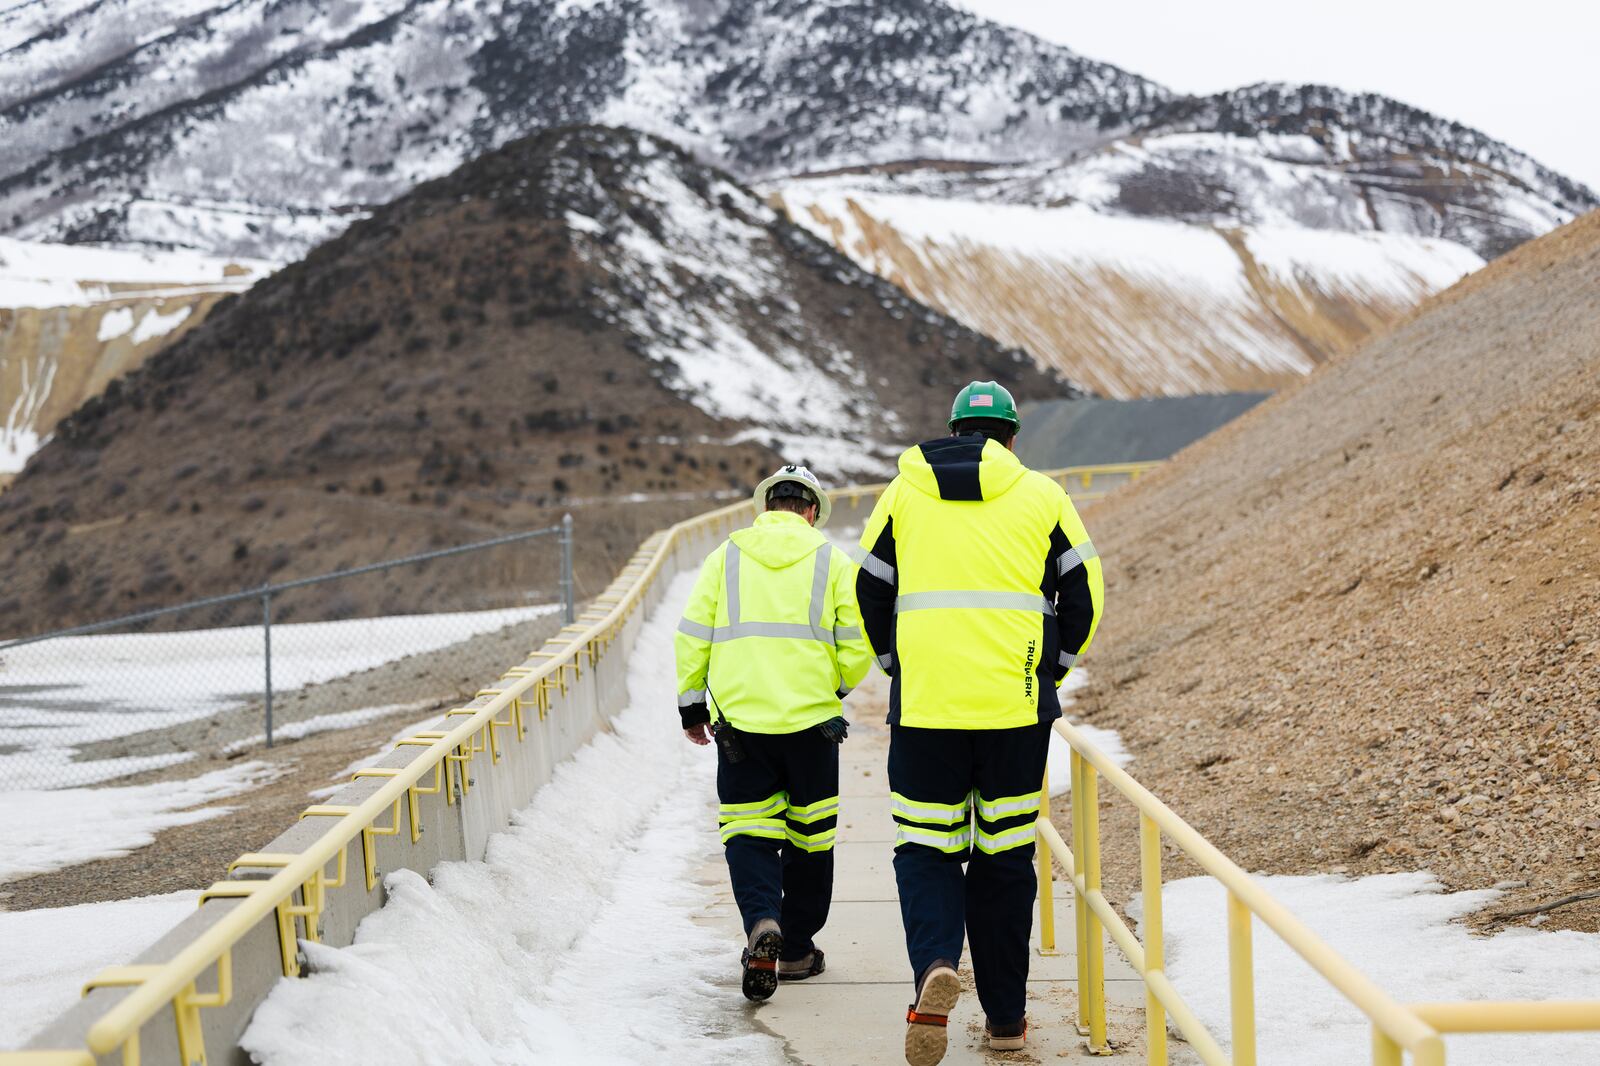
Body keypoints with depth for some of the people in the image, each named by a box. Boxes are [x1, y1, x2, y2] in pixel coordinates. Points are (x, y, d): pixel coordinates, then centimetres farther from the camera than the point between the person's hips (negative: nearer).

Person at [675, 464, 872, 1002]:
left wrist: (691, 704, 13)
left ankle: (762, 921, -20)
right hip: (812, 720, 0)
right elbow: (857, 645, -1)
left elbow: (692, 636, 2)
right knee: (809, 833, 13)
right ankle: (797, 949, 20)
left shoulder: (726, 556, 5)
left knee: (748, 827, 5)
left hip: (740, 717, 0)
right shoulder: (831, 561, 3)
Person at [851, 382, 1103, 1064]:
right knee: (1006, 855, 10)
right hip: (1016, 707, 0)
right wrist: (1053, 670, 19)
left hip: (924, 703, 0)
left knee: (925, 849, 7)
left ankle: (934, 964, -21)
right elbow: (1083, 593, 6)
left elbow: (869, 595, 12)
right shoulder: (1041, 496, 7)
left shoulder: (903, 493, 9)